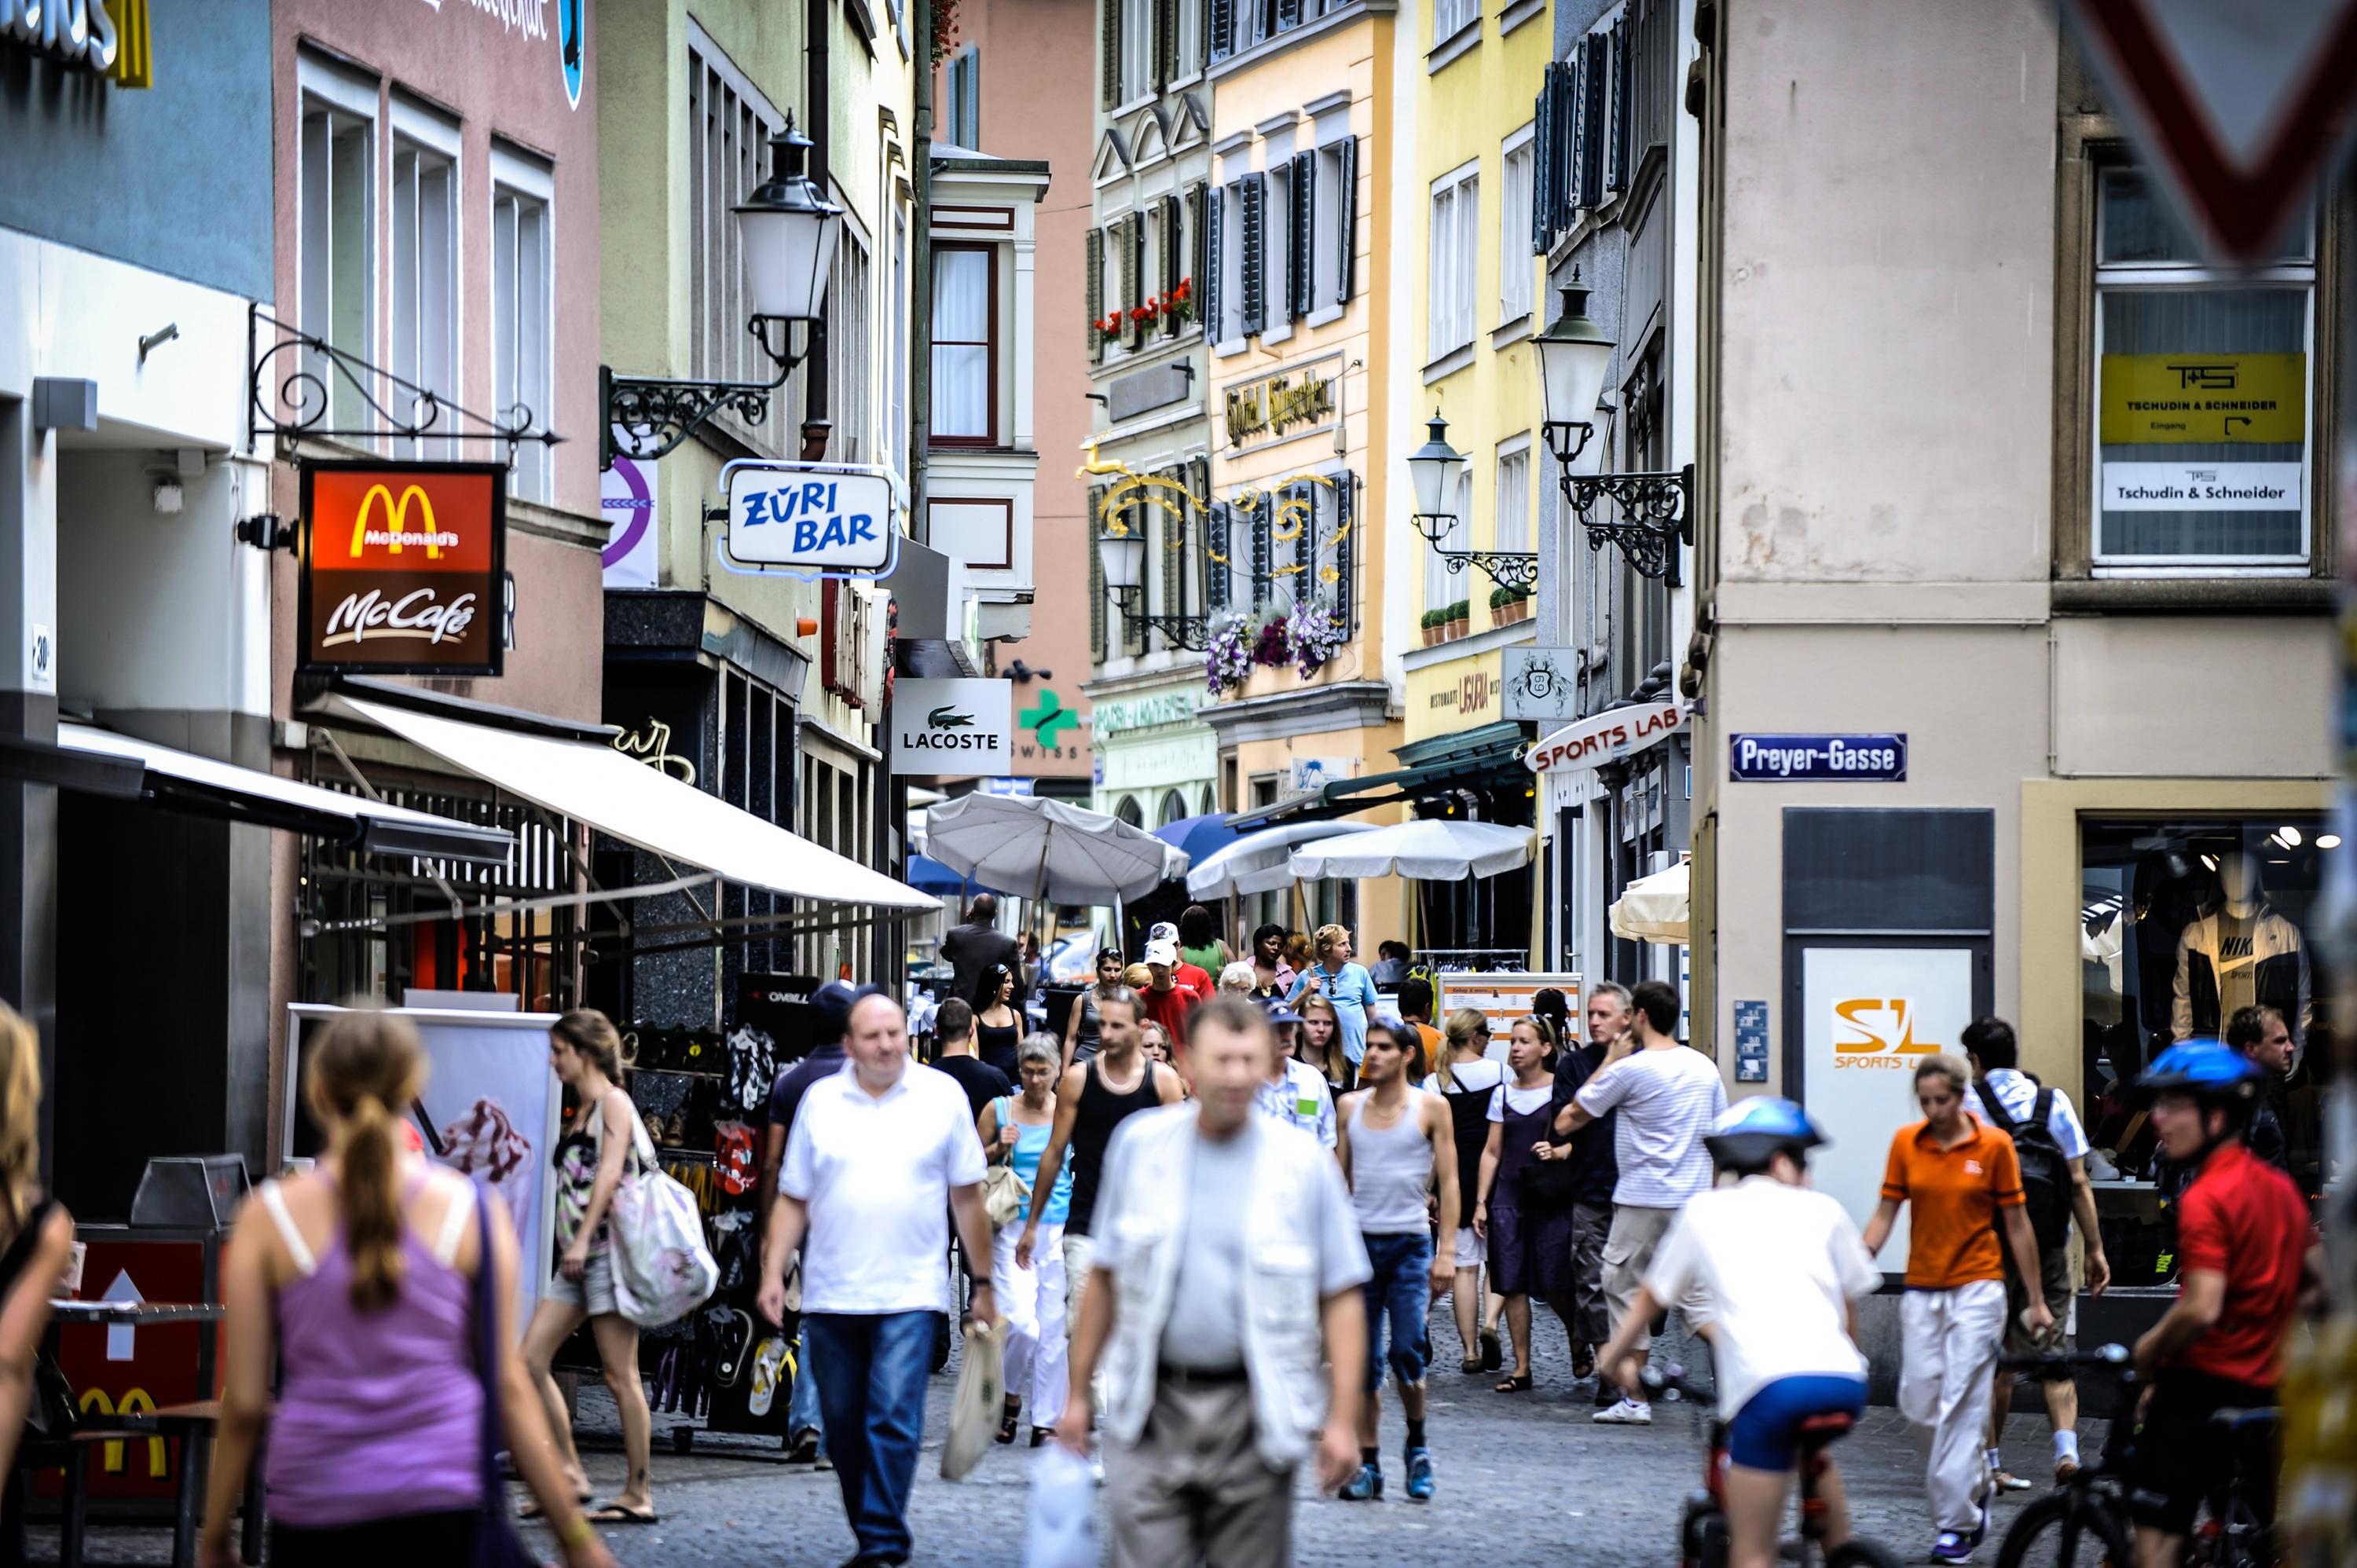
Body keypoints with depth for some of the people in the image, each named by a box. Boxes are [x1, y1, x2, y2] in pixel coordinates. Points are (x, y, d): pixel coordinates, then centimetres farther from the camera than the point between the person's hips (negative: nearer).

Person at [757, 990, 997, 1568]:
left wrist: (984, 1284, 7)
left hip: (909, 1295, -3)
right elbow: (793, 1199, 9)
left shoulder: (942, 1096, 3)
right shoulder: (820, 1101, 7)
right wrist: (772, 1273, 0)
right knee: (843, 1427, 8)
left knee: (893, 1419, -14)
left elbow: (967, 1196, 7)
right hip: (831, 1297, 3)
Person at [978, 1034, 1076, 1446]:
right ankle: (1011, 1396, 14)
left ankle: (1046, 1421, 10)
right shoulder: (999, 1110, 3)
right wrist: (999, 1148, -8)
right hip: (1013, 1229, -1)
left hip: (1060, 1229, 1)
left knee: (1054, 1327, 0)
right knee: (1020, 1322, -14)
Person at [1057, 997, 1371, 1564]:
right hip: (1152, 1411, 1)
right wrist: (1078, 1391, 9)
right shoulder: (1140, 1145, 4)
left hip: (1254, 1415, 0)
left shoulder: (1304, 1163, -1)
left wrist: (1342, 1419, -7)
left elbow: (1342, 1298, 0)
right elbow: (1106, 1277, 10)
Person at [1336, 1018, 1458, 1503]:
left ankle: (1417, 1446, 12)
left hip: (1410, 1243, -3)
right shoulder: (1350, 1106, 10)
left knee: (1406, 1354, -11)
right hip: (1359, 1240, 3)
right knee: (1364, 1362, 2)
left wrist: (1446, 1252, -5)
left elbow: (1448, 1182, 1)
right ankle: (1368, 1464, 8)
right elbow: (1340, 1178, 14)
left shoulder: (1431, 1108, 1)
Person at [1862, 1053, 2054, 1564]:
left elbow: (2016, 1225, 1)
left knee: (1961, 1404, -7)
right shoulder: (1905, 1144, 3)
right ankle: (1975, 1482, 27)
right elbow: (1885, 1214, 6)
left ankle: (1956, 1525, -2)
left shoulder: (1994, 1146, -4)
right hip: (1921, 1288, 4)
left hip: (1977, 1287, -4)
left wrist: (2036, 1301, 4)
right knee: (1919, 1402, 2)